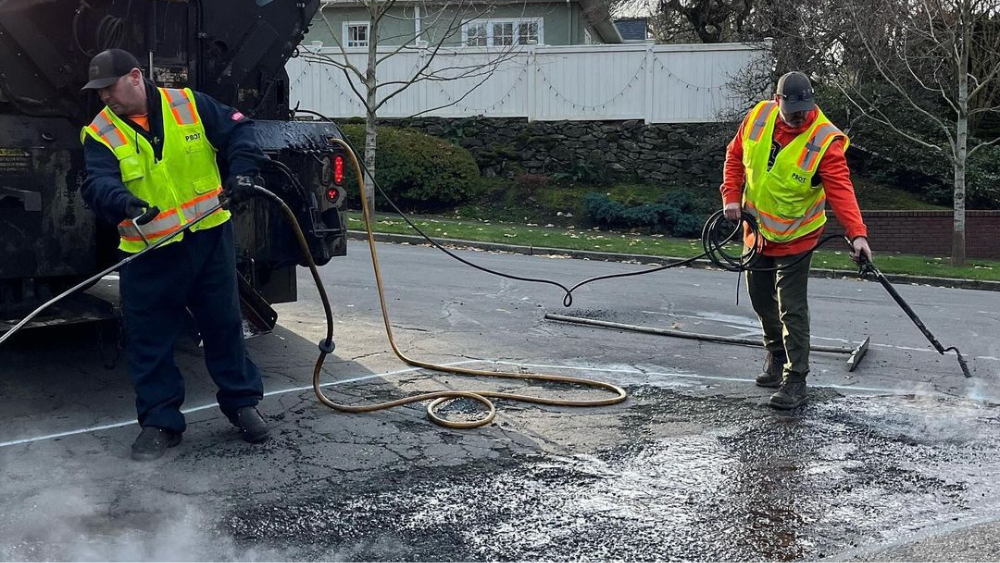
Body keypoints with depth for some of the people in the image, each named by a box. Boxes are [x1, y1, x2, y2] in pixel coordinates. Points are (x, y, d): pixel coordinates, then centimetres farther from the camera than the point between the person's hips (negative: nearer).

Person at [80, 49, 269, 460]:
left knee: (224, 325, 11)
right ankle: (160, 420, 18)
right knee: (149, 341, 4)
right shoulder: (100, 134, -2)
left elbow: (237, 131, 4)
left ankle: (242, 402, 26)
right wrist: (121, 200, -40)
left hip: (209, 240, 0)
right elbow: (98, 184, -18)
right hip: (148, 254, 0)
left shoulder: (189, 105, 0)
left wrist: (241, 172, -13)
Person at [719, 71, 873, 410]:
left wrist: (857, 233, -37)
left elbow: (841, 190, -27)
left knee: (792, 310, -6)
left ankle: (795, 382, 3)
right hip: (757, 230, 6)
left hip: (795, 238, -5)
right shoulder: (758, 117, -7)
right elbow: (735, 156, 7)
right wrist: (731, 195, -3)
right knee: (761, 299, 19)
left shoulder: (825, 140, -21)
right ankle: (777, 357, 42)